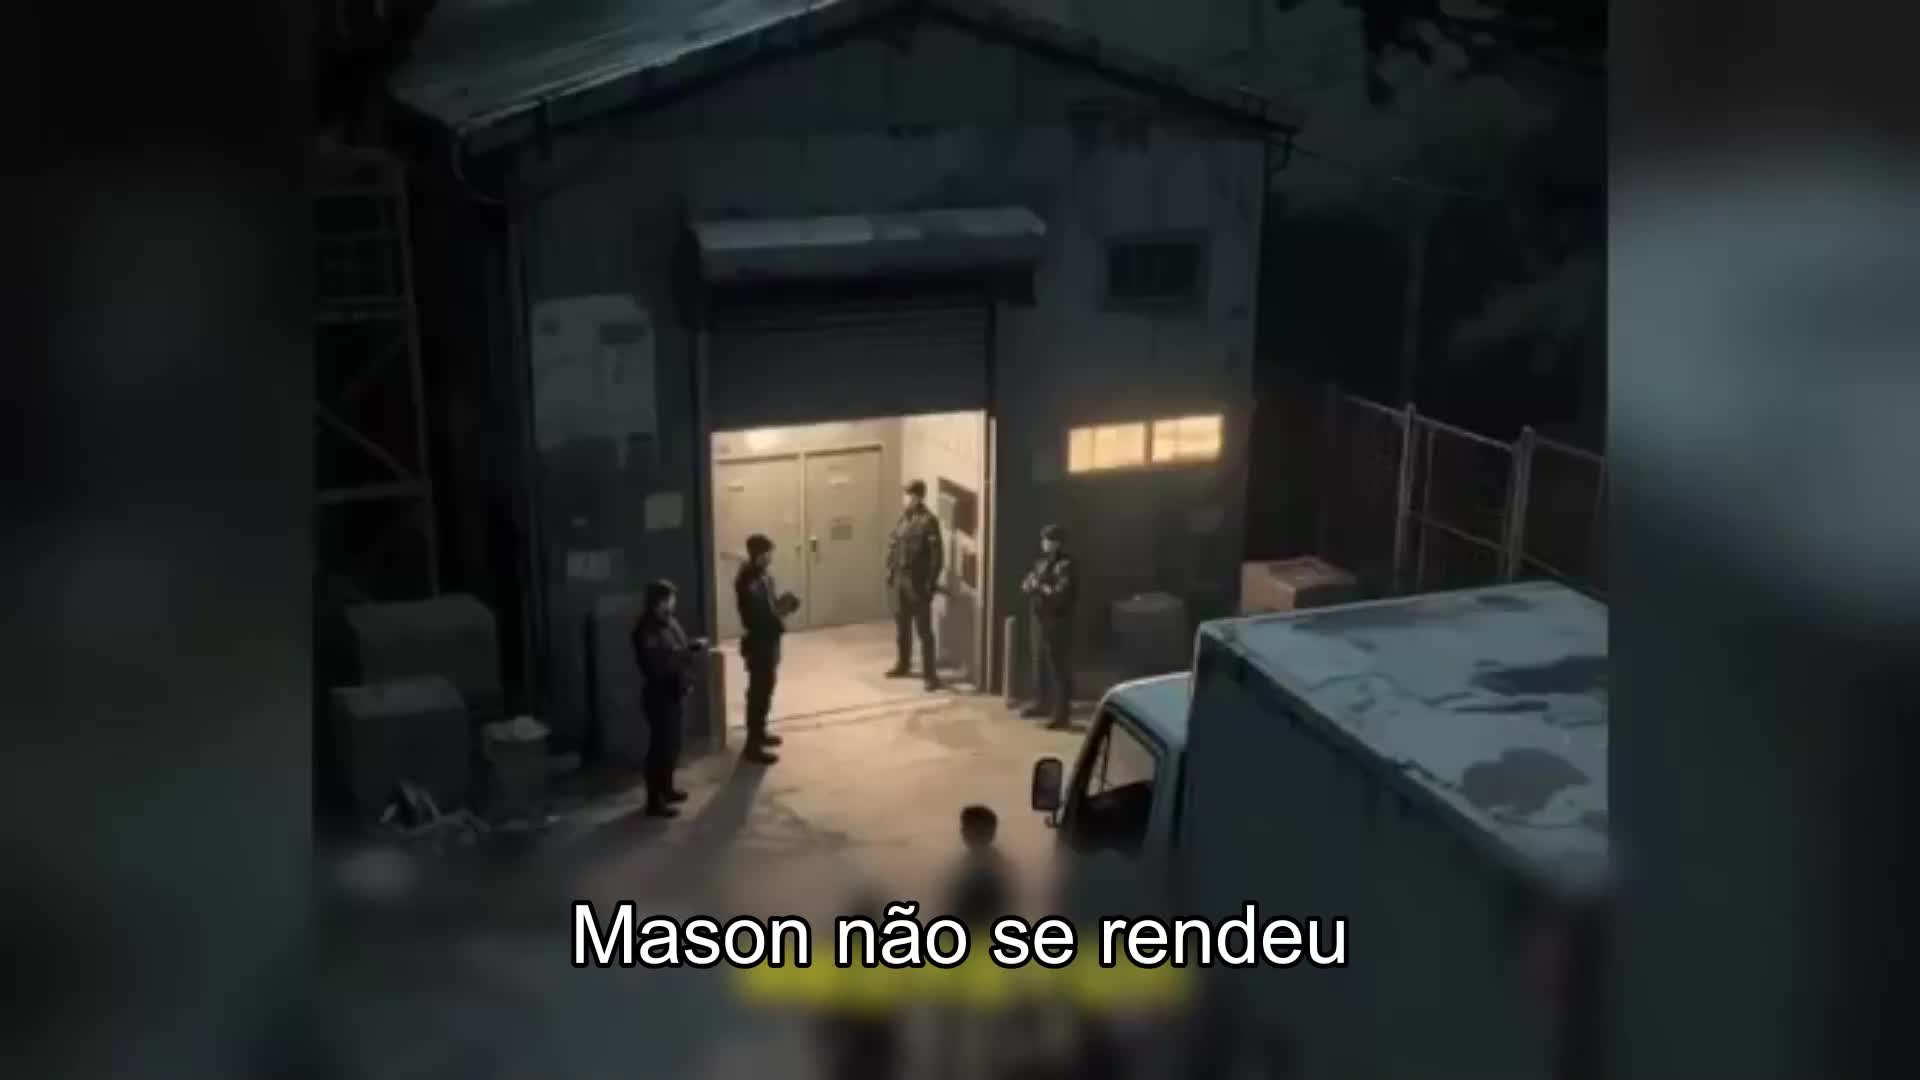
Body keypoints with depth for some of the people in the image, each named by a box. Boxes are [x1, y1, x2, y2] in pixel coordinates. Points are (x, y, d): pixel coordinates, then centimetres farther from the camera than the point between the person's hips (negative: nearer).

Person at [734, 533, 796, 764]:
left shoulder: (763, 575, 6)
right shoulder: (748, 581, -23)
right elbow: (752, 616, -26)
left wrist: (781, 605, -2)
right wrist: (778, 613, -24)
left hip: (768, 640, 10)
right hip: (758, 643, -10)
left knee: (765, 689, 21)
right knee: (759, 692, -6)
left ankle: (759, 732, 37)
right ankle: (752, 746, -2)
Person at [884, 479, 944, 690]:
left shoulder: (929, 521, -12)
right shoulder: (902, 518, 8)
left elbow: (937, 554, -15)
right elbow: (892, 545, 17)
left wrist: (931, 583, -18)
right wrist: (890, 571, 11)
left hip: (918, 582, -7)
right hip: (899, 579, 7)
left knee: (923, 630, -7)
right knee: (901, 626, 18)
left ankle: (932, 675, -5)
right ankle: (903, 665, 33)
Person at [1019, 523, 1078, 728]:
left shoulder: (1065, 566, -16)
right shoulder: (1042, 562, 11)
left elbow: (1061, 594, -25)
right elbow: (1026, 585, 13)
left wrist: (1040, 588, -14)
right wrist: (1031, 585, -10)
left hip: (1057, 623, -9)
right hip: (1041, 620, 9)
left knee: (1059, 668, -6)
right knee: (1043, 664, 20)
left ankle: (1061, 712, -3)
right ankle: (1044, 703, 34)